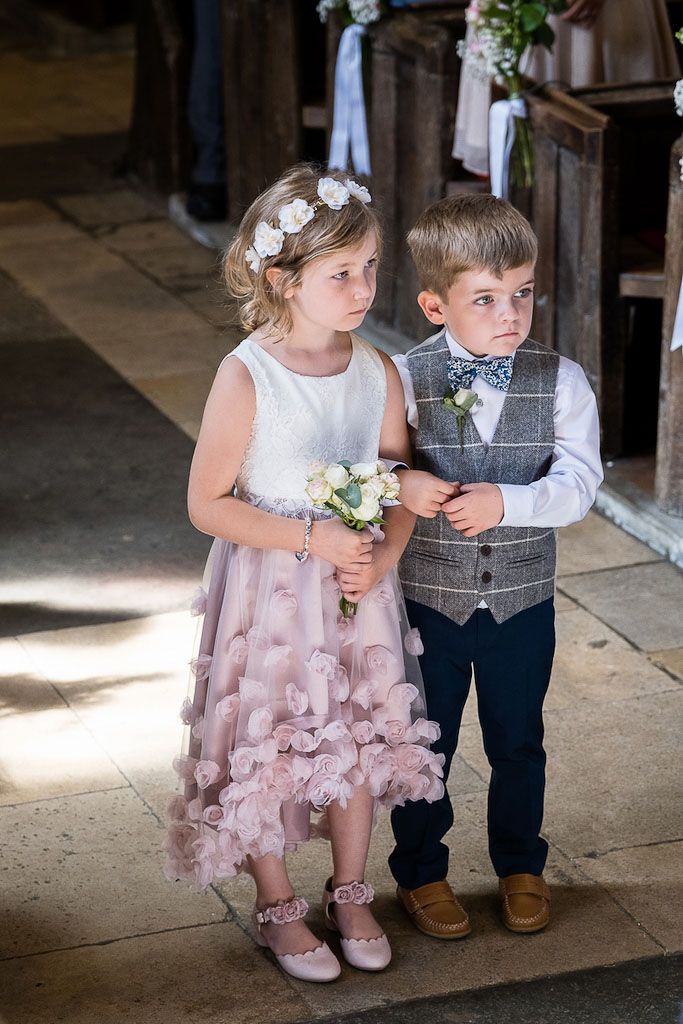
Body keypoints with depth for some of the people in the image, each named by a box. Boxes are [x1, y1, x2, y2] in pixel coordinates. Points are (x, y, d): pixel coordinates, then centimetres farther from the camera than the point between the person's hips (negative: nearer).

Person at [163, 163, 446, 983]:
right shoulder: (246, 378, -19)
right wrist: (311, 537, -22)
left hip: (359, 587, 4)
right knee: (267, 748, 8)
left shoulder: (378, 372, -5)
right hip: (269, 591, -4)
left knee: (361, 738, 16)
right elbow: (207, 504, -16)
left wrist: (381, 557, -13)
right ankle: (277, 906, 29)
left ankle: (349, 894, 37)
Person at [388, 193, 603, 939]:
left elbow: (578, 483, -16)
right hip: (427, 599, -1)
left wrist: (504, 501, -31)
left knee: (517, 742, 19)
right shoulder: (405, 380, -13)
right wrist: (401, 485, -29)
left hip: (522, 600, 1)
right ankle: (420, 871, 35)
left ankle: (520, 865, 40)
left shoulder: (561, 382, -9)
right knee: (425, 742, 15)